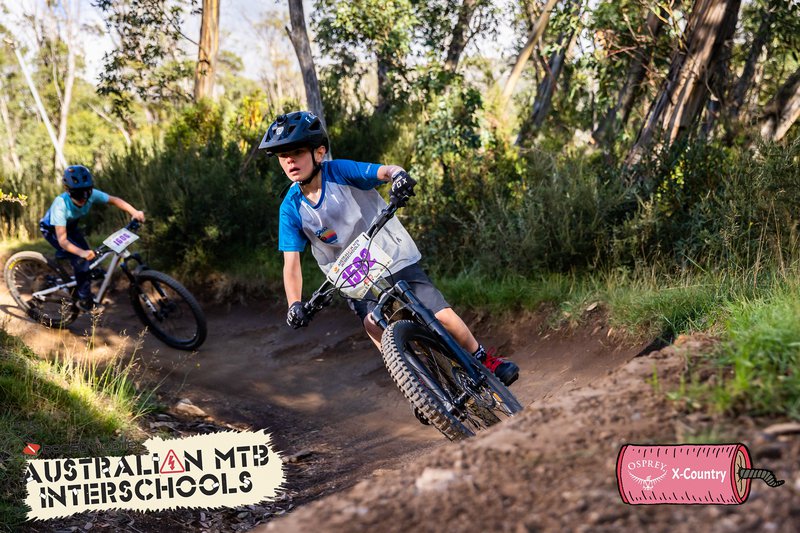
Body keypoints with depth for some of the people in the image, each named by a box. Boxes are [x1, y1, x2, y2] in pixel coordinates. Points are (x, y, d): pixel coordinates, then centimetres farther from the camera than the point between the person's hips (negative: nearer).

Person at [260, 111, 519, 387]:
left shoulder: (340, 171, -15)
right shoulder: (292, 209, -10)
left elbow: (385, 171, -29)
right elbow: (292, 264, -12)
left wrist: (398, 174, -53)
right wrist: (295, 304, -27)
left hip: (394, 258, -2)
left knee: (443, 316, -11)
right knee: (373, 322, -25)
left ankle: (484, 360, 15)